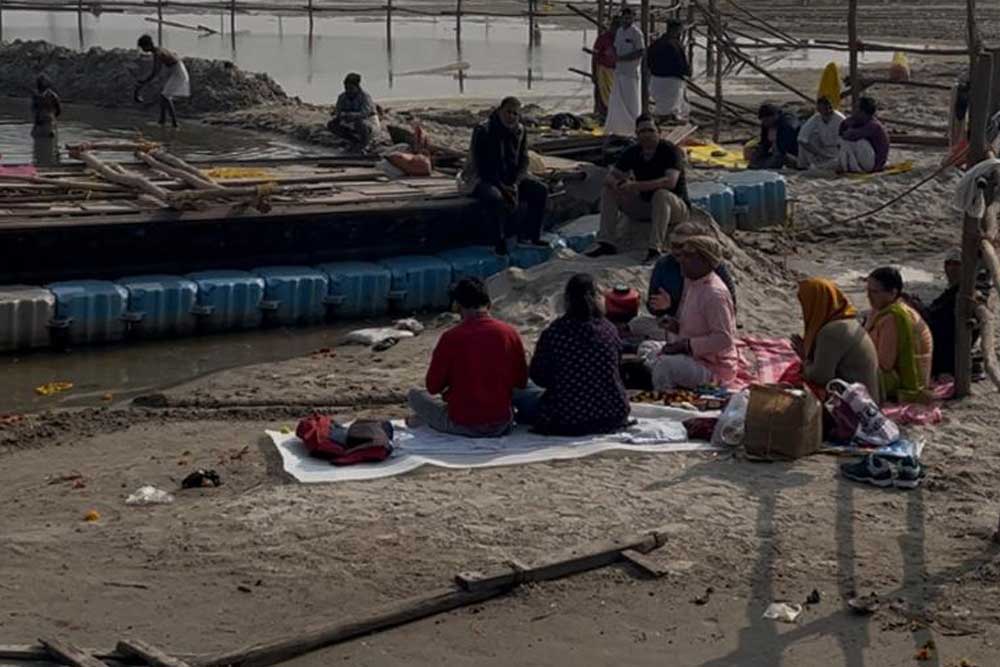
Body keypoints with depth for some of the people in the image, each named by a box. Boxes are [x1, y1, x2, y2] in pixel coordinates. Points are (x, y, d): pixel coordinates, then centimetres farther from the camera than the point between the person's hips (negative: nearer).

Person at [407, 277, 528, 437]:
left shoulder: (450, 337, -13)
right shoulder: (509, 333, -6)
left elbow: (433, 387, -5)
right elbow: (521, 382, 4)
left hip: (462, 426, -1)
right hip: (501, 426, 1)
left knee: (416, 395, 22)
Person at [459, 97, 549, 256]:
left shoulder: (520, 131, 1)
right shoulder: (483, 131, -18)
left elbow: (523, 161, 6)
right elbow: (480, 166, -19)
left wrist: (515, 184, -13)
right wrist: (503, 188, -24)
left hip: (511, 179, 7)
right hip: (482, 180, -7)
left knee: (540, 190, -10)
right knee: (495, 198, -39)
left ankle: (530, 236, -3)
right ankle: (499, 242, -26)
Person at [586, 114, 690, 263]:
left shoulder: (670, 151, -18)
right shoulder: (632, 152, -1)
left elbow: (670, 182, -33)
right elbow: (611, 177, -1)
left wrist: (634, 186, -37)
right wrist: (618, 184, -27)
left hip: (677, 207, -6)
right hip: (645, 205, 6)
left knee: (662, 195, -39)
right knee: (609, 191, -7)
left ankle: (655, 249, -40)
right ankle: (608, 242, -11)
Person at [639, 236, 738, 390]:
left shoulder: (715, 293, -25)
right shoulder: (691, 282, 6)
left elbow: (724, 338, -28)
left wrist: (686, 344, -25)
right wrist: (676, 325, -1)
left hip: (714, 367, -11)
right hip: (693, 354, 11)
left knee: (665, 365, -29)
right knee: (646, 348, 12)